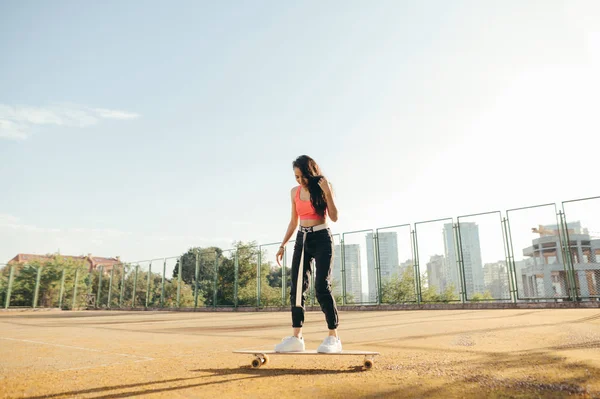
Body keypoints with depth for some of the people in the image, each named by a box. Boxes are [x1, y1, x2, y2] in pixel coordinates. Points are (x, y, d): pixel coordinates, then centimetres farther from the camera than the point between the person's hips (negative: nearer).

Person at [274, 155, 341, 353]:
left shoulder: (323, 187, -4)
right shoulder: (295, 192, 9)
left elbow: (334, 217, -11)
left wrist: (327, 192, -19)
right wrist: (283, 245, 12)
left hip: (322, 238, -5)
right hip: (302, 239, 5)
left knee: (322, 287, -13)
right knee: (297, 288, -2)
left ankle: (333, 337, -4)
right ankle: (296, 337, 3)